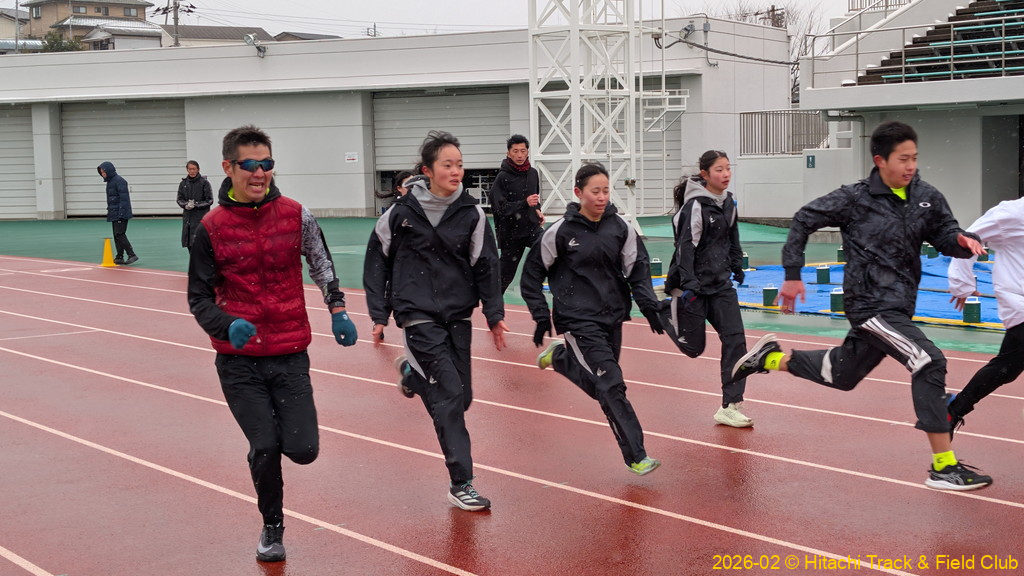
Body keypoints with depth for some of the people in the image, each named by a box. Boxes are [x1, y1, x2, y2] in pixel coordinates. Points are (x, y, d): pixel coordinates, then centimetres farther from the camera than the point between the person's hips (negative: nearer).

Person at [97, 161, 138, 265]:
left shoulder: (119, 181, -14)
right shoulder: (109, 181, 16)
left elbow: (124, 198, -19)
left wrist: (121, 213, -23)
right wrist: (109, 211, 21)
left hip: (120, 214, -10)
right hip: (114, 214, 10)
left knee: (120, 234, -14)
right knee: (116, 236, 10)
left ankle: (132, 255, -13)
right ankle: (120, 257, 14)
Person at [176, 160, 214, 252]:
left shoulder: (204, 182, -4)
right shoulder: (183, 183, 9)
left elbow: (209, 200, -4)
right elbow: (179, 199, 10)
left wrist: (196, 205, -15)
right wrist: (186, 205, -11)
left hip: (201, 218, -5)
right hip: (188, 217, 5)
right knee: (189, 245, 7)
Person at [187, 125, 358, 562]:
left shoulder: (296, 216, -2)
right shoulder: (212, 228, -5)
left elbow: (321, 264, 16)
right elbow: (199, 298, -1)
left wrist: (337, 309, 6)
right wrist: (226, 325, -20)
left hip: (290, 354, 1)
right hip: (238, 361, -1)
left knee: (303, 450, -6)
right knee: (264, 449, -7)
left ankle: (279, 423, 32)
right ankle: (272, 528, 21)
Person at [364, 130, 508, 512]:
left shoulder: (472, 214, -1)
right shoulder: (402, 212, -7)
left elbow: (485, 266, 5)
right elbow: (377, 262, 4)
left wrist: (494, 315, 1)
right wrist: (379, 314, 2)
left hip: (458, 315, 4)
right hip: (418, 316, -4)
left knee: (461, 398, 8)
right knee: (450, 397, -12)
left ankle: (411, 373, 37)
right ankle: (461, 484, -4)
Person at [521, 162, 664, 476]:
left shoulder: (620, 226, -1)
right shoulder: (561, 232, -9)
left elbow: (637, 268, 7)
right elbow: (532, 273, 0)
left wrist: (649, 306, -4)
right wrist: (541, 317, -3)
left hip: (613, 315, 5)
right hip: (578, 318, -5)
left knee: (598, 384, 15)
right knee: (611, 384, -13)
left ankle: (559, 357, 43)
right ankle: (636, 456, -7)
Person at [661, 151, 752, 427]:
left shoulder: (729, 201, 6)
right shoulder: (695, 206, -17)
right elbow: (686, 247, -21)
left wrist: (736, 266, 28)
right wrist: (688, 286, -26)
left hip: (721, 283, 6)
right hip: (694, 285, -6)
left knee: (735, 338, -5)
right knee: (694, 347, 3)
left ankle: (730, 406, -1)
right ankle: (667, 311, 33)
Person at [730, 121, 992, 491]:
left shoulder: (927, 197, 2)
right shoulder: (855, 199, -11)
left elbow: (944, 235, 8)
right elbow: (804, 220, -2)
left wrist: (962, 241, -16)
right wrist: (792, 275, -3)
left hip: (897, 307, 7)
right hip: (871, 304, -7)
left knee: (841, 375, 22)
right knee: (929, 363, -22)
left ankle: (772, 358, 44)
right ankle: (943, 468, -17)